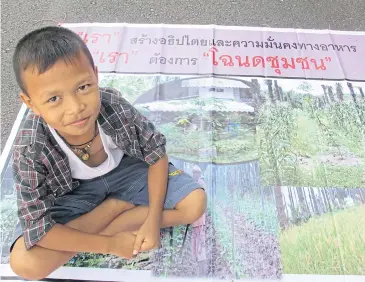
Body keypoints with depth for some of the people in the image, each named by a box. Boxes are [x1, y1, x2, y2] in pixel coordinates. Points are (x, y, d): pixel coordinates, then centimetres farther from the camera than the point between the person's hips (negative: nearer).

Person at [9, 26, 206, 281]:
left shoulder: (115, 107, -29)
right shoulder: (30, 150, -30)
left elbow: (156, 151, -16)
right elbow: (39, 228, -24)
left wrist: (153, 220, -21)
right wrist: (110, 245, -23)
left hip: (125, 170, 1)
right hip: (73, 191, 0)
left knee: (196, 202, -11)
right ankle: (119, 205, -8)